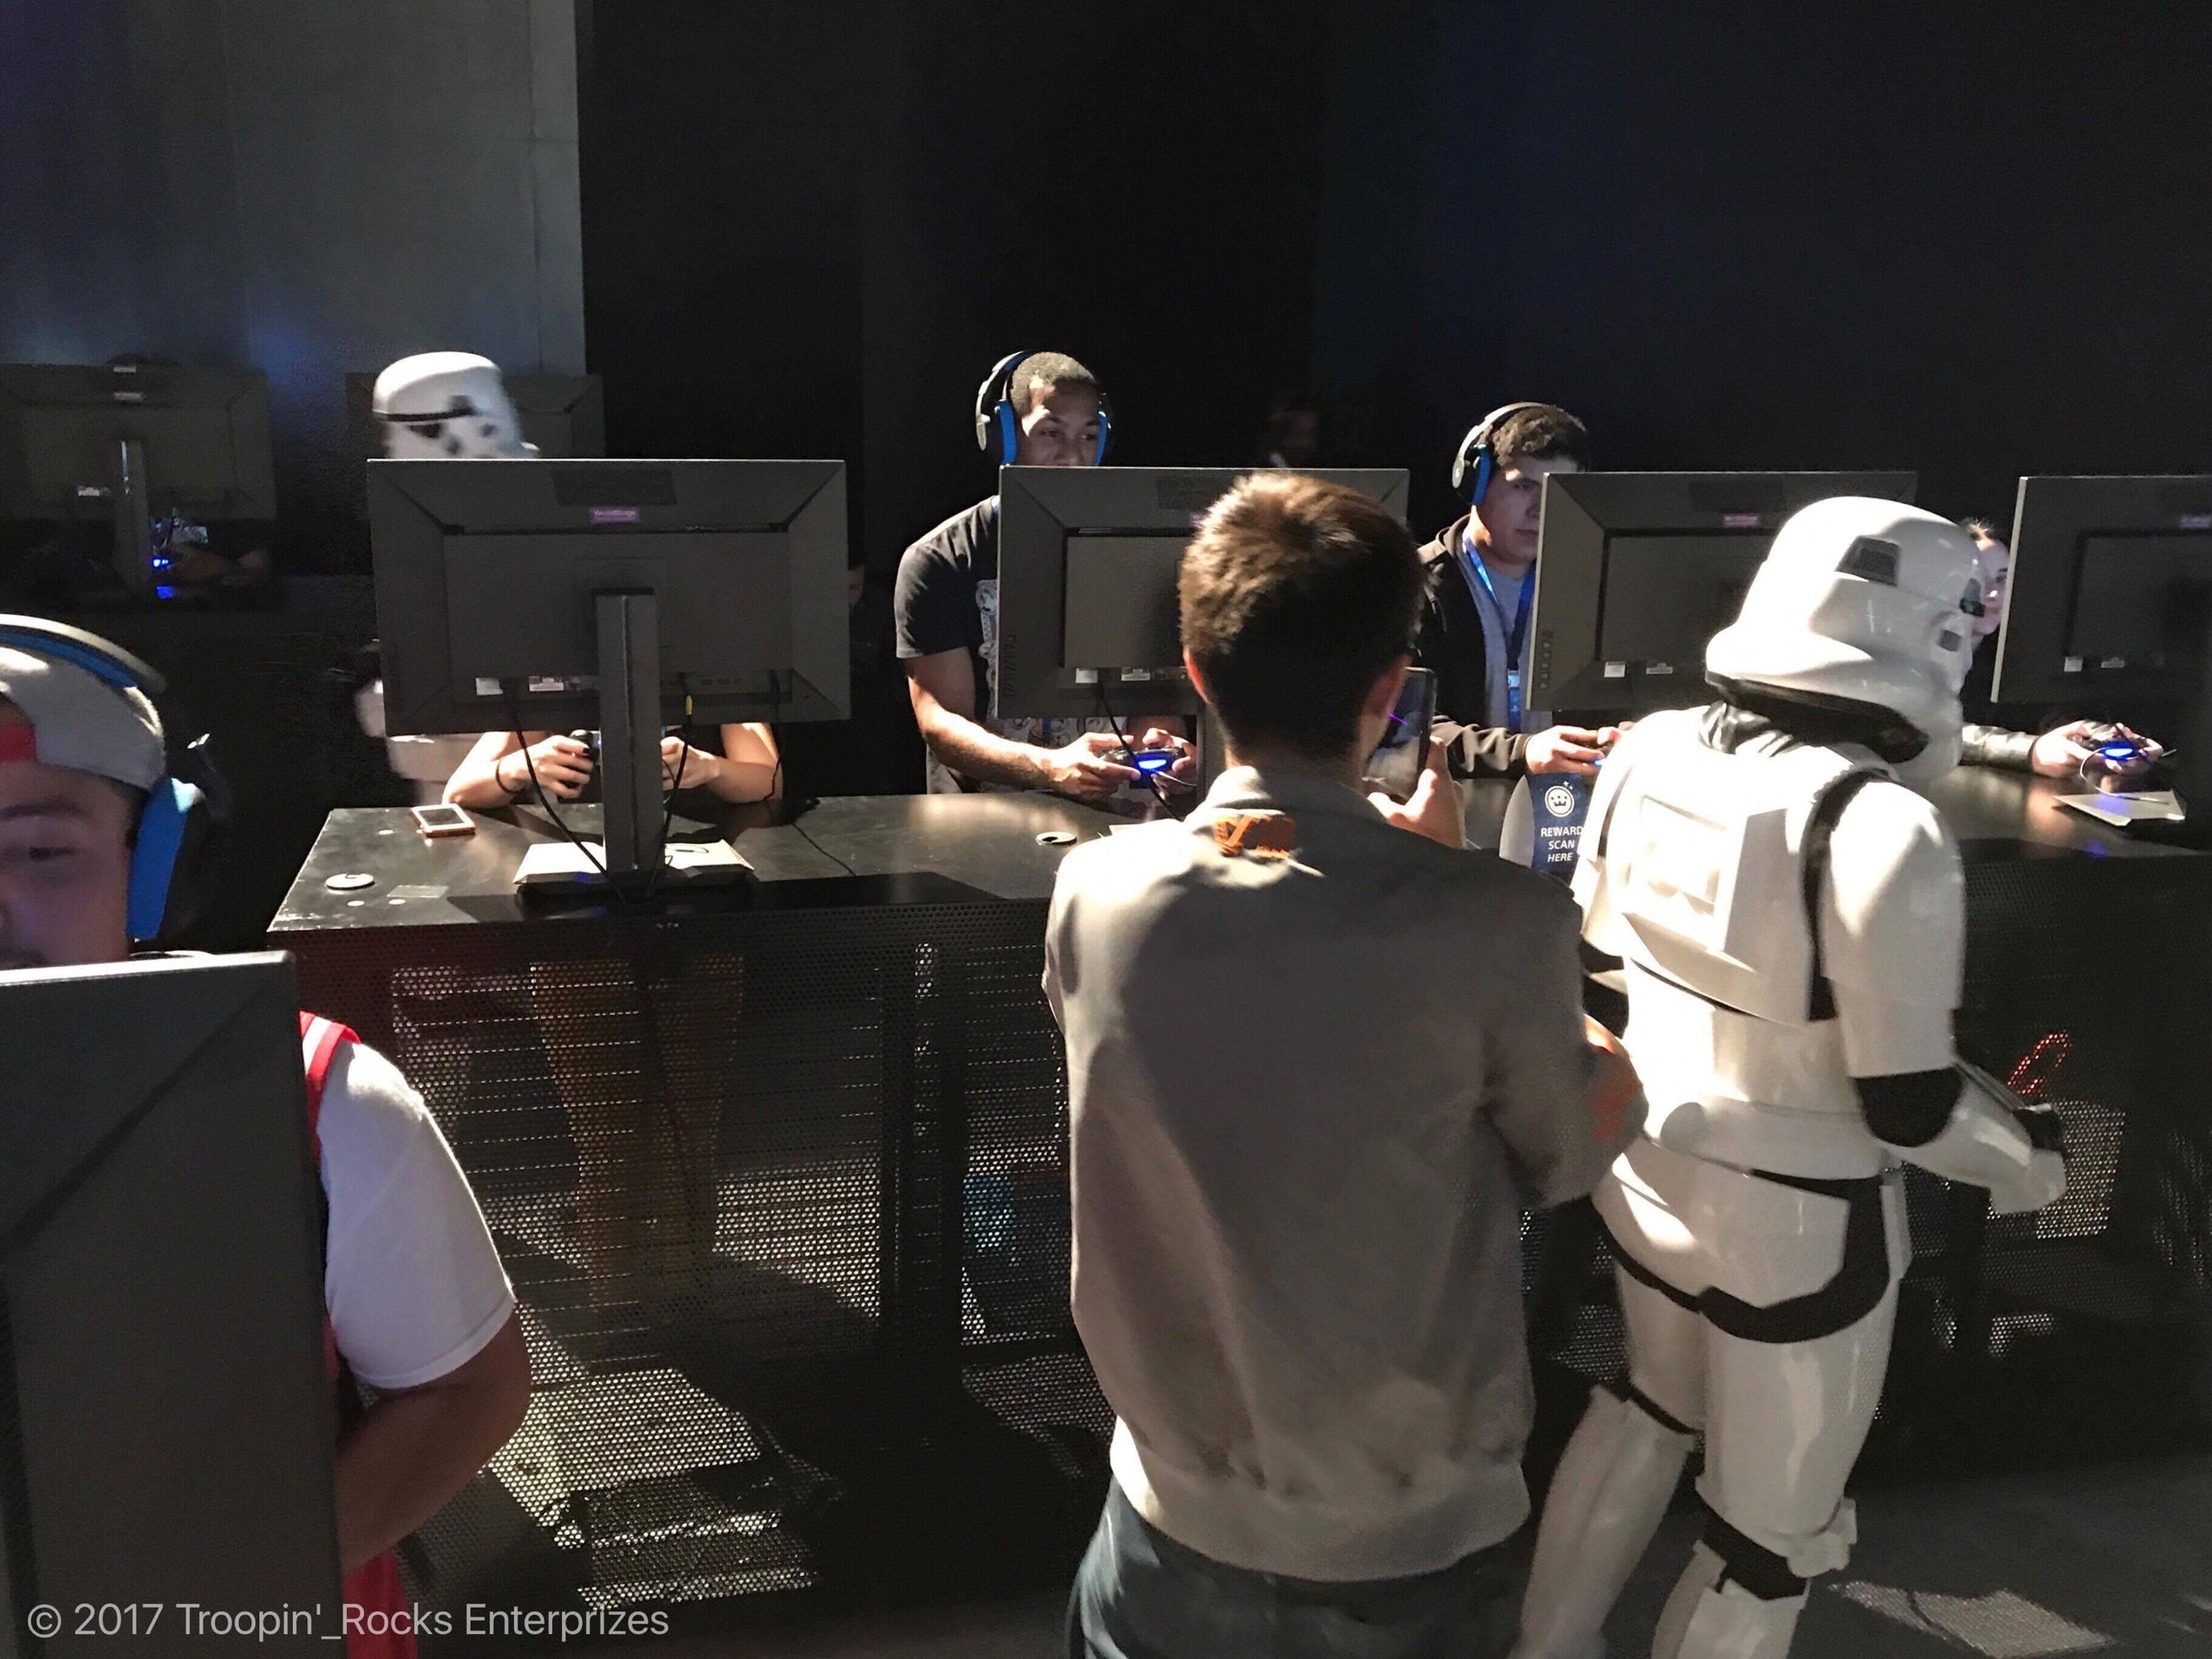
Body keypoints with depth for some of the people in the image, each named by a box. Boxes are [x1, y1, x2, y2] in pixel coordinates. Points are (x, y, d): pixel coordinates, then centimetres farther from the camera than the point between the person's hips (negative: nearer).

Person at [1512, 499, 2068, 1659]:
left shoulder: (1647, 752, -8)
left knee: (1653, 1407, 32)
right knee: (1774, 1530, 16)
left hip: (1647, 1170, 7)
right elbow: (1908, 1108, -19)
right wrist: (2032, 1157, 0)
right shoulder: (1883, 832, -26)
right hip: (1794, 1220, -7)